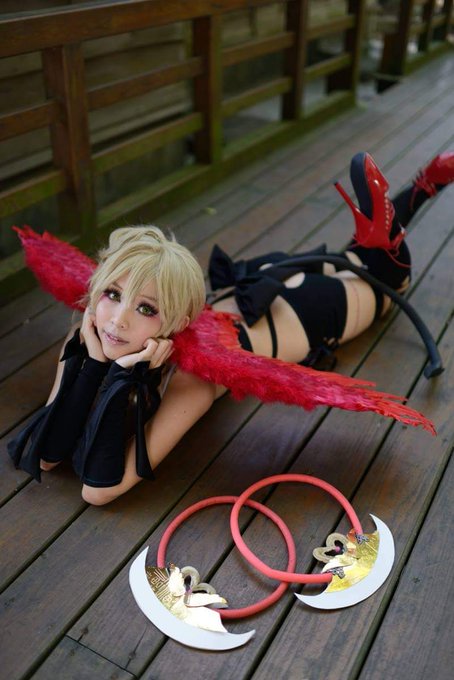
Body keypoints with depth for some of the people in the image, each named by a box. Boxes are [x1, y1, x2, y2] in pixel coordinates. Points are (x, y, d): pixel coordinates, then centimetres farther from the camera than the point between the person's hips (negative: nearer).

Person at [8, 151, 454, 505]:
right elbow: (44, 458, -32)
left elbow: (100, 489, -47)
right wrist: (91, 366, -43)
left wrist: (122, 379, -54)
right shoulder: (85, 339, -31)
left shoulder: (195, 368, -45)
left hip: (299, 314, -4)